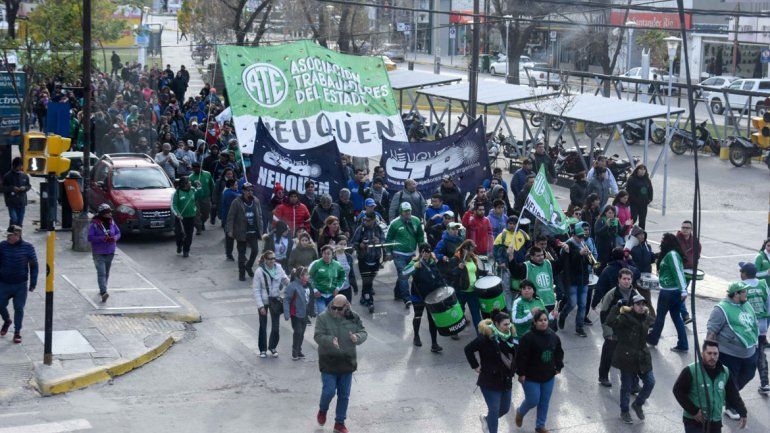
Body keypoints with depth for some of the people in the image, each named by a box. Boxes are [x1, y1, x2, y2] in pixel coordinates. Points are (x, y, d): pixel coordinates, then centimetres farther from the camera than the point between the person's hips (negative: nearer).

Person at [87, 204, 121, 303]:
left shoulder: (112, 222, 3)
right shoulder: (94, 224, -12)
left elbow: (118, 233, 12)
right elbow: (90, 237, -16)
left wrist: (115, 238, -12)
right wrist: (103, 238, -25)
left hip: (110, 253, 6)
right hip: (99, 253, -6)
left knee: (106, 273, 16)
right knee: (101, 273, -16)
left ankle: (102, 290, 33)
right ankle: (103, 293, -25)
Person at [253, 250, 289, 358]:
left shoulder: (278, 268, -5)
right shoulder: (259, 271, -14)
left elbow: (285, 280, 8)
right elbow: (256, 290, -11)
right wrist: (260, 305, -15)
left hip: (275, 300, 2)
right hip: (263, 301, -2)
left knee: (275, 325, 5)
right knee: (263, 326, 10)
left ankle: (273, 347, 26)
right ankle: (262, 349, 24)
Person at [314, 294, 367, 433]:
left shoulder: (353, 318, -1)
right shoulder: (323, 318, -11)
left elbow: (363, 332, 4)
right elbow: (318, 336, -15)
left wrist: (357, 337, -20)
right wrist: (330, 341, -35)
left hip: (347, 363, 3)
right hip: (328, 363, -3)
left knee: (344, 395, 9)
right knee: (329, 391, -5)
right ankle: (322, 410, 28)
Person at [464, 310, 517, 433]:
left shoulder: (509, 335, -1)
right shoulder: (486, 337, -20)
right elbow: (468, 349, -15)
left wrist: (513, 370, 5)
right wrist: (476, 366, -13)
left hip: (506, 380, 7)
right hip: (490, 381, -7)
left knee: (505, 409, 18)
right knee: (494, 411, -3)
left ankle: (486, 419, 47)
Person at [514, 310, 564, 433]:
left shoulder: (553, 336, 0)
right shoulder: (528, 338, -20)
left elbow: (559, 353, 14)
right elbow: (521, 357, -18)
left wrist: (558, 367, 10)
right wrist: (521, 373, -18)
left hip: (548, 377, 6)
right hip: (531, 377, -5)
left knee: (544, 402, 12)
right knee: (533, 401, -1)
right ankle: (520, 412, 33)